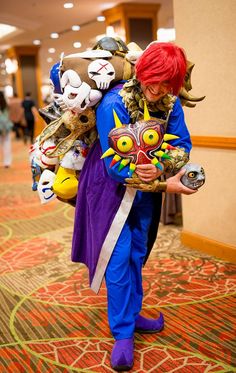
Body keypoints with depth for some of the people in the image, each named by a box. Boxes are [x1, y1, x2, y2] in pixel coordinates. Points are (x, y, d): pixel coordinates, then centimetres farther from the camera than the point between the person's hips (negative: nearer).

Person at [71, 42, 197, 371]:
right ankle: (123, 333, 9)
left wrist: (159, 168, -33)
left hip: (146, 190, 5)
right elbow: (116, 165, -28)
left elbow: (182, 146, -11)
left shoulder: (170, 102, -11)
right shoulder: (114, 104, -26)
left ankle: (132, 315, 33)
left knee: (136, 254, 16)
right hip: (111, 188, -5)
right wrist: (166, 185, -31)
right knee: (118, 258, -4)